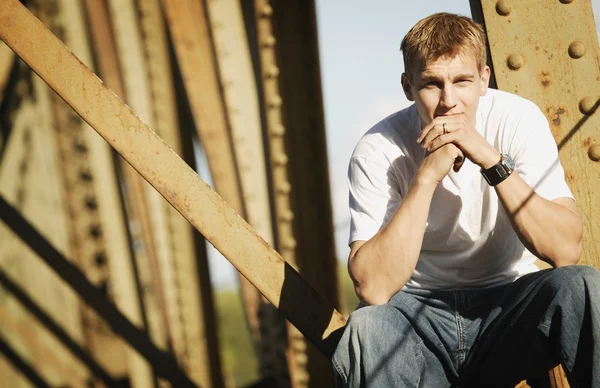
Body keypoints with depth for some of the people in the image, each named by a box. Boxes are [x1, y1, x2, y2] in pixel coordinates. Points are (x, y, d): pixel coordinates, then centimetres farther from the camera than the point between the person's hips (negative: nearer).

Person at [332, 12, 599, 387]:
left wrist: (492, 160, -28)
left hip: (507, 305, 1)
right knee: (366, 326, -33)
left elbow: (566, 251, -20)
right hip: (420, 312, -1)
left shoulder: (518, 119, -11)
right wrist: (428, 175, -28)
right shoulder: (379, 150, -13)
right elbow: (373, 288, -23)